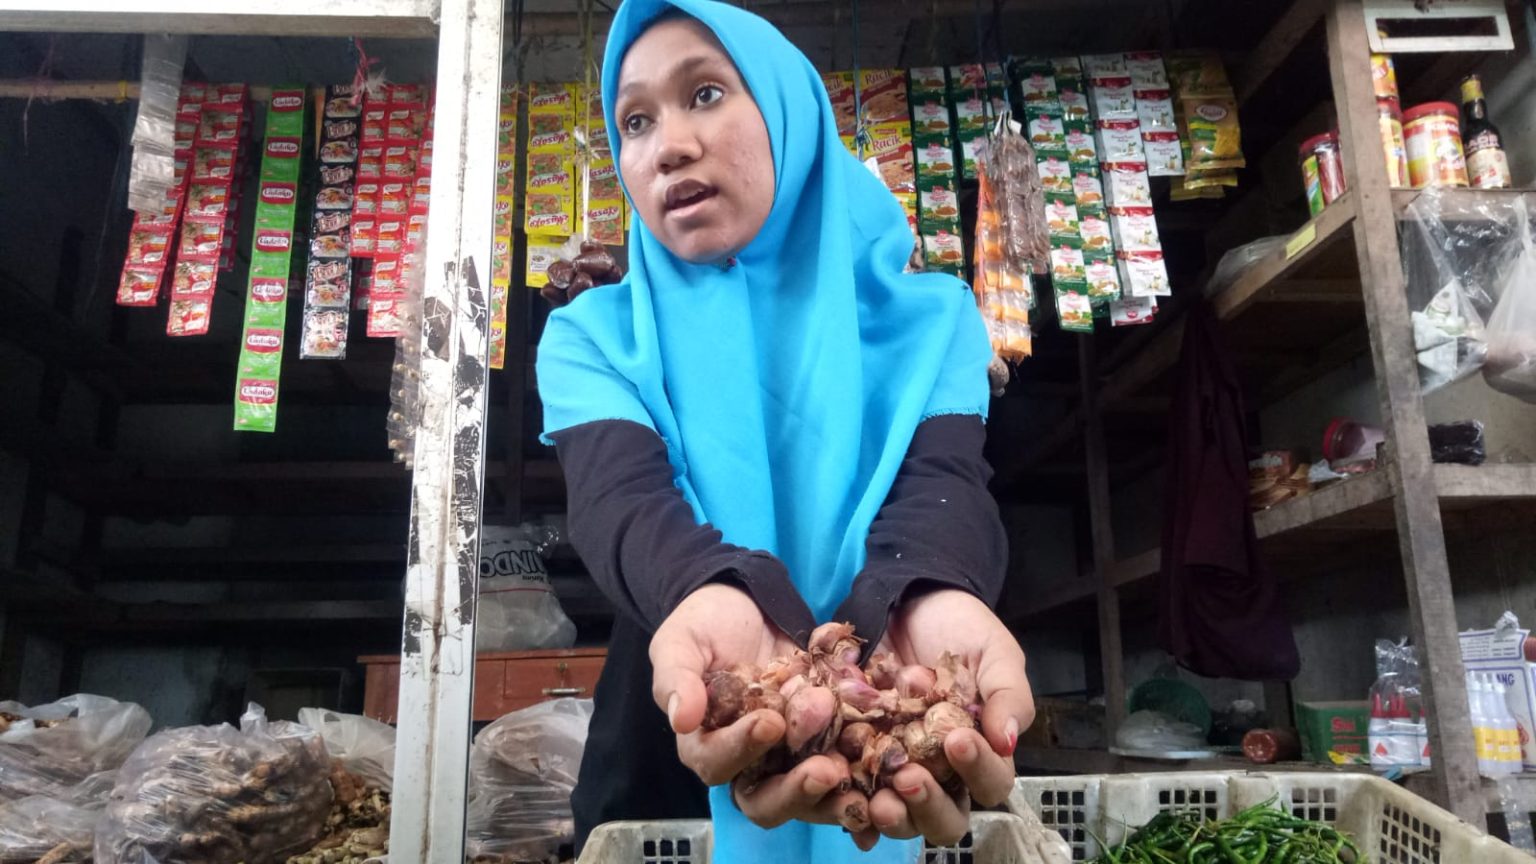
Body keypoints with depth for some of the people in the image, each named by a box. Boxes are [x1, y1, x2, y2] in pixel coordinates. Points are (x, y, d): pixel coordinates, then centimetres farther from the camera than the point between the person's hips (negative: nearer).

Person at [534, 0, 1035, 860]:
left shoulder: (925, 316, -4)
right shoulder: (595, 337, -4)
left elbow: (942, 483, -21)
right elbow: (622, 500, -23)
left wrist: (925, 603, -45)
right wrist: (715, 599, -46)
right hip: (672, 750, 1)